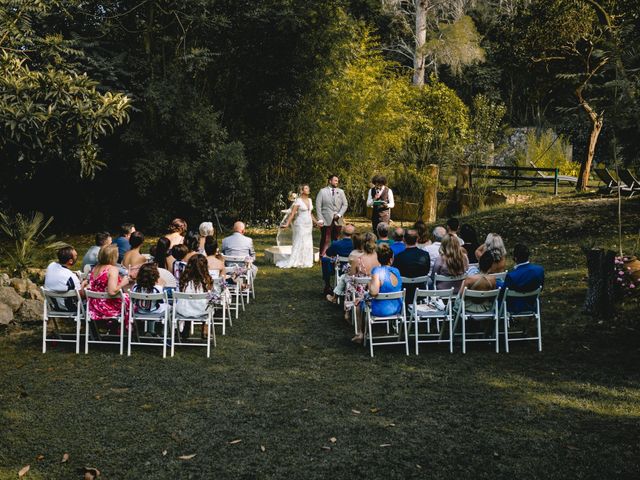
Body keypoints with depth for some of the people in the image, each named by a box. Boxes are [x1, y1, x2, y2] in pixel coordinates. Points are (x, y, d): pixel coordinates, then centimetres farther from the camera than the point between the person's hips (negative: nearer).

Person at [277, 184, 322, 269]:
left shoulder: (310, 200, 10)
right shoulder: (298, 201, -10)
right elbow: (292, 213, -14)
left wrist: (316, 222, 23)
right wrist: (287, 224, -22)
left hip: (309, 224, 7)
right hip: (301, 224, -7)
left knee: (308, 243, 7)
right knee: (299, 243, -5)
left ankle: (306, 262, 14)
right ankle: (296, 262, 1)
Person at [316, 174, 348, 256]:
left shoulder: (340, 192, 12)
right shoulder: (322, 191, 2)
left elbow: (345, 204, 9)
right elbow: (318, 206, -1)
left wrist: (339, 214, -5)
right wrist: (320, 219, -9)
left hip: (338, 221, 3)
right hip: (326, 220, -3)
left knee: (335, 240, 5)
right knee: (325, 240, -4)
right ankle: (322, 256, -1)